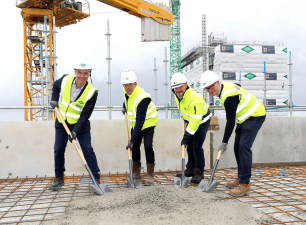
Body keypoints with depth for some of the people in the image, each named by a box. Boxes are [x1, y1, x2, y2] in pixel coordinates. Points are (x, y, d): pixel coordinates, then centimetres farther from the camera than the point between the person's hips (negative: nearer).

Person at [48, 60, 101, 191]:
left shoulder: (92, 92, -22)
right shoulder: (65, 80, -12)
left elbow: (85, 115, -21)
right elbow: (56, 86, 14)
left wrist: (75, 131, -27)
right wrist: (54, 99, 0)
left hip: (81, 125, -3)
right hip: (62, 122, 4)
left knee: (87, 150, -6)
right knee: (58, 150, 6)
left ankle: (96, 179, 4)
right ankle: (59, 179, 22)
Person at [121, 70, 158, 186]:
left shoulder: (142, 98, -34)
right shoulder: (127, 91, -9)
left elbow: (140, 122, -34)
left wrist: (132, 140, -34)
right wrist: (125, 107, 16)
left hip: (148, 122, -8)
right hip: (135, 123, 8)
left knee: (148, 146, -20)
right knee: (134, 147, 7)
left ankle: (150, 176, -9)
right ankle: (136, 174, 20)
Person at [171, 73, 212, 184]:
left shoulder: (195, 98, -37)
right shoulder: (177, 94, -11)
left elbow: (195, 120, -36)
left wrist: (186, 137, -34)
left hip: (202, 121, -8)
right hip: (190, 120, 8)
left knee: (197, 146, -14)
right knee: (189, 145, 12)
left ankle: (199, 172, -2)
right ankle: (191, 169, 25)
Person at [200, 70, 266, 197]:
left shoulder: (229, 95, -27)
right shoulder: (224, 87, 2)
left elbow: (230, 122, -24)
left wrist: (224, 143, -16)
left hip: (255, 116, -10)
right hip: (245, 118, 10)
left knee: (244, 146, -20)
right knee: (237, 148, 10)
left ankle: (245, 184, -17)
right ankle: (241, 178, 21)